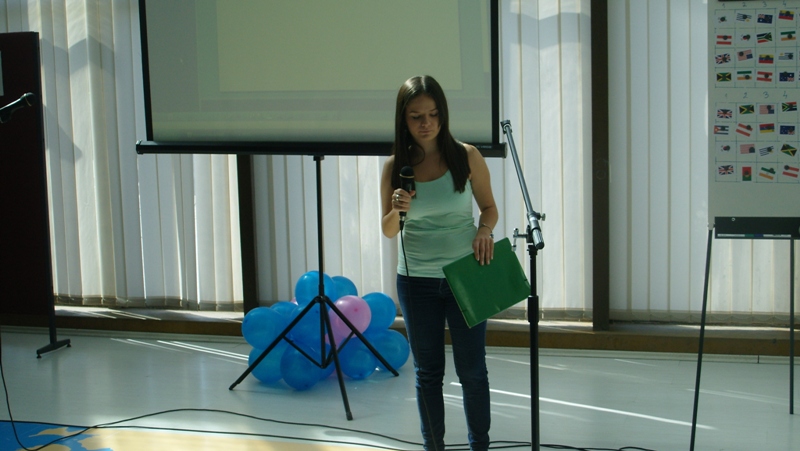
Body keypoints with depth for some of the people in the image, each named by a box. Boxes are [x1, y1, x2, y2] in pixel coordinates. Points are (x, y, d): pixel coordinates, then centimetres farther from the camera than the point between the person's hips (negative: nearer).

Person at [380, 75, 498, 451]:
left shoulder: (466, 157, -7)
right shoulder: (395, 166, -3)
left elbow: (489, 207, 5)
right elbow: (388, 231, 4)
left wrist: (484, 230, -16)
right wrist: (397, 210, -18)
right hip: (416, 281, 1)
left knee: (472, 371, 6)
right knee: (428, 373, 10)